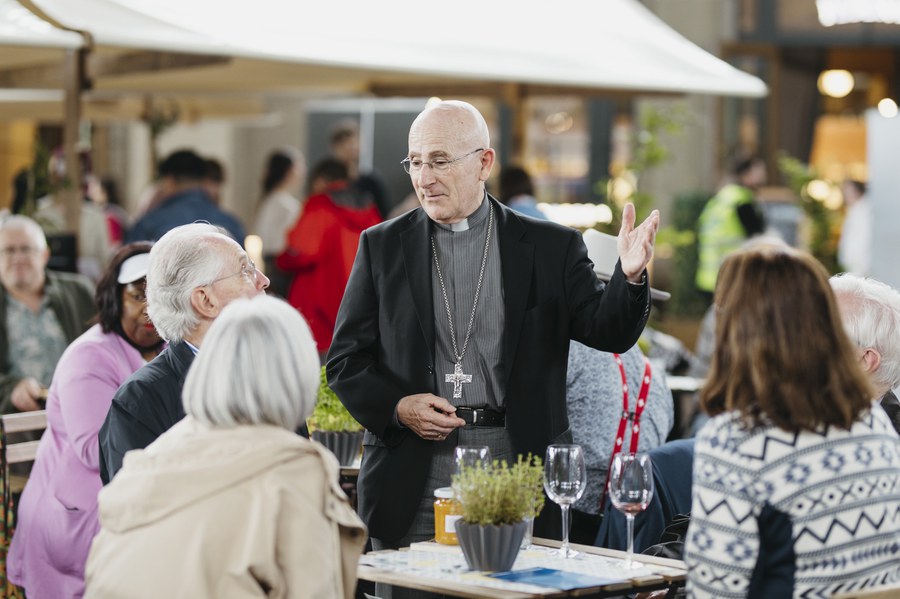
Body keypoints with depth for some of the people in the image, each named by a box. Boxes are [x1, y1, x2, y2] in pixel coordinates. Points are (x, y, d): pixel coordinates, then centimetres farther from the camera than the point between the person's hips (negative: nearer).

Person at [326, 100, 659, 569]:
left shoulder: (551, 247, 6)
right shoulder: (382, 246, 8)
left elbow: (608, 332, -2)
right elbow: (345, 360, 8)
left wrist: (630, 277, -21)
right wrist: (397, 407, -10)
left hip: (517, 474, 0)